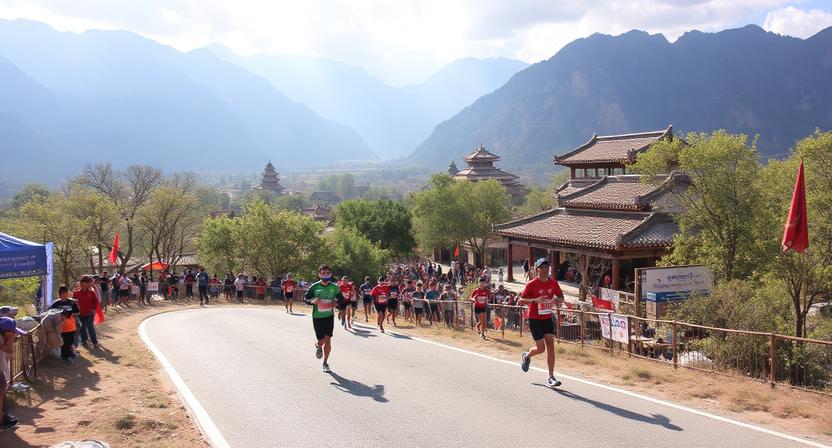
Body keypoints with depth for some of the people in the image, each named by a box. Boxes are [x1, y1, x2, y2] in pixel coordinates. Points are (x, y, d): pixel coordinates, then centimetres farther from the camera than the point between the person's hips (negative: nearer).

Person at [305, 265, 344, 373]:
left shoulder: (334, 287, 1)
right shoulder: (314, 287, -5)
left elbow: (341, 298, 15)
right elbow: (306, 298, 0)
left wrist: (336, 301, -7)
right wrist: (312, 301, -21)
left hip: (329, 316, 2)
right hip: (317, 317, -1)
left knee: (328, 340, -3)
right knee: (321, 340, -2)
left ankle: (325, 363, 12)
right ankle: (318, 346, 37)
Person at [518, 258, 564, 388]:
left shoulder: (553, 282, 1)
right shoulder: (531, 284, -13)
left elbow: (561, 297, 16)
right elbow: (520, 301, -17)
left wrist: (558, 300, -9)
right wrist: (535, 300, -31)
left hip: (548, 317, 4)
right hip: (534, 319, -4)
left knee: (550, 345, -5)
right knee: (541, 348, -5)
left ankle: (551, 377, -2)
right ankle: (526, 356, 30)